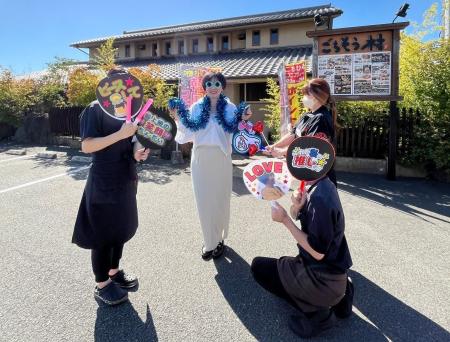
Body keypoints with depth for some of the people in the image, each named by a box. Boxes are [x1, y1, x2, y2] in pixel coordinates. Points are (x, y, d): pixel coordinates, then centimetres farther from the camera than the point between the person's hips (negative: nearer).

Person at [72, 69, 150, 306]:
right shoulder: (95, 109, -10)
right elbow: (87, 146, -18)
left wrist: (136, 153, -1)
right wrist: (120, 134, -24)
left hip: (124, 180, 8)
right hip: (103, 182, -7)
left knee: (121, 229, 16)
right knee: (103, 232, 3)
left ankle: (114, 271, 34)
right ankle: (102, 284, 18)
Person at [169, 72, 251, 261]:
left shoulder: (230, 108, 4)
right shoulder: (196, 107, 7)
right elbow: (188, 135, 4)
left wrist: (242, 121, -13)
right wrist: (178, 119, -7)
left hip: (222, 159, -1)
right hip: (201, 159, 1)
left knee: (220, 200, 6)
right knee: (204, 201, 3)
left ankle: (219, 239, 23)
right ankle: (209, 242, 15)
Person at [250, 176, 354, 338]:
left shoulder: (320, 198, -28)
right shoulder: (323, 185, 0)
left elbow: (318, 253, -25)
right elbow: (296, 215, 10)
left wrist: (285, 219, -21)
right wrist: (296, 206, -13)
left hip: (323, 280, -9)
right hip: (334, 271, 9)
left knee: (259, 266, -1)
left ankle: (316, 312, 1)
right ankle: (338, 297, 19)